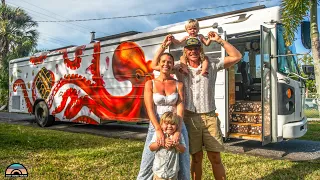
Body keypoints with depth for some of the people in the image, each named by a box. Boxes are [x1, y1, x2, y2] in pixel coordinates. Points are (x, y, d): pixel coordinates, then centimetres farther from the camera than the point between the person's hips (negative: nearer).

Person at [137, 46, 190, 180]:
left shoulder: (178, 85, 4)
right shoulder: (150, 84, 1)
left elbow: (180, 109, -6)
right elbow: (149, 109, -9)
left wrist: (178, 131, -21)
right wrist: (159, 130, -22)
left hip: (177, 126, 1)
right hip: (156, 127, -1)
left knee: (183, 167, 8)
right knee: (147, 167, 2)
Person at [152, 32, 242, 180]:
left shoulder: (212, 65, 3)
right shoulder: (180, 68, 3)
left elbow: (237, 57, 1)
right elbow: (155, 65, 2)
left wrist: (219, 40, -5)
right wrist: (164, 46, -5)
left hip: (210, 117, 0)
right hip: (190, 117, 0)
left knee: (215, 158, 5)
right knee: (196, 157, 10)